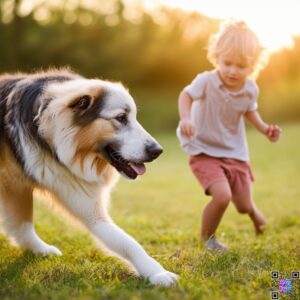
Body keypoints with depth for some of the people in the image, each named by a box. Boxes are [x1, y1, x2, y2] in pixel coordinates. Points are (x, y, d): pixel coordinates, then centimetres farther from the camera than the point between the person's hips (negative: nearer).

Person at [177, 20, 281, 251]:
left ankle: (254, 211, 54)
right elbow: (186, 95, -12)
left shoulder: (250, 89, -9)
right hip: (204, 151, -4)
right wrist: (185, 118, -31)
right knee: (222, 196, -25)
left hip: (235, 153, 4)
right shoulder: (207, 81, -22)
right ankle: (207, 237, 6)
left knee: (244, 206, 11)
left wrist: (264, 127, -6)